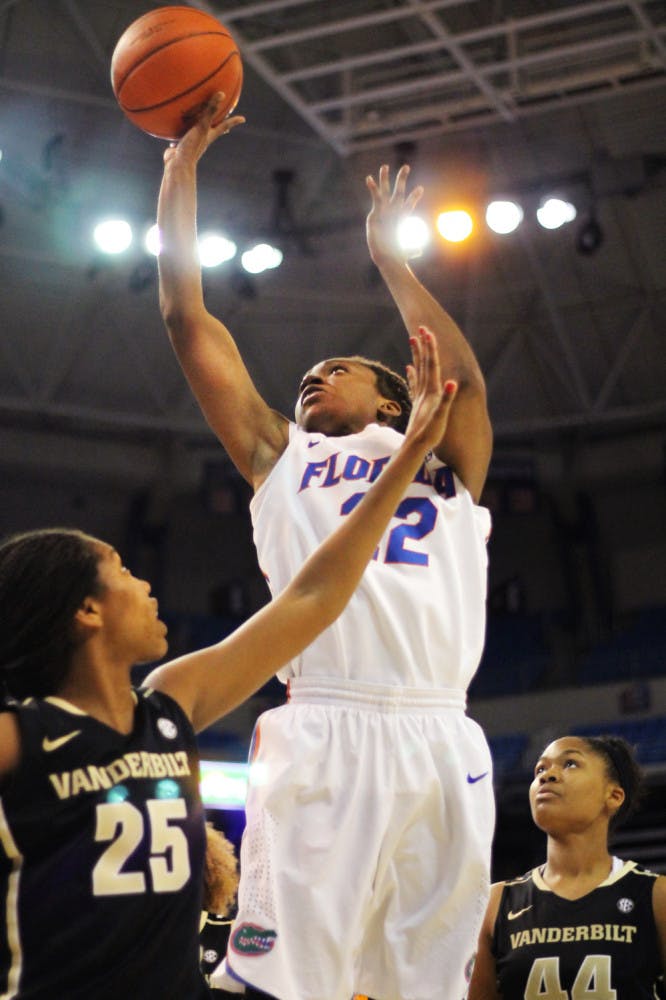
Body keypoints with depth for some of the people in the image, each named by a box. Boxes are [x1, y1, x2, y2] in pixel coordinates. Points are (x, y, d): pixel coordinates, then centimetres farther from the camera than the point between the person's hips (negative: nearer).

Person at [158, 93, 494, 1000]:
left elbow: (464, 378, 6)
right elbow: (189, 322, 21)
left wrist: (389, 257, 19)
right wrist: (181, 166, 21)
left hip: (443, 742, 2)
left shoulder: (448, 467, 24)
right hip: (325, 733, -1)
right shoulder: (283, 459, 23)